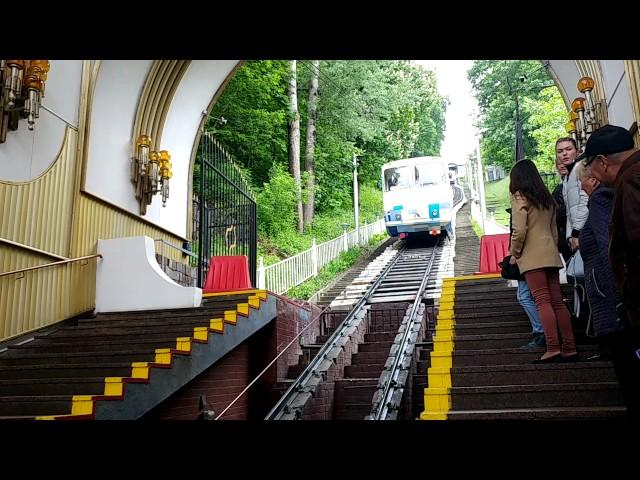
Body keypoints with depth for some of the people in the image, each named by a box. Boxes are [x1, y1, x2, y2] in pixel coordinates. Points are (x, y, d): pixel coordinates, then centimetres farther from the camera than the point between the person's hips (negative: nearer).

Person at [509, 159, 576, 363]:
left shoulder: (519, 197, -5)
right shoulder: (548, 198, 18)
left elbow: (519, 231, -13)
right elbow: (554, 230, 19)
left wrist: (514, 253, -2)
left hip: (532, 256, -7)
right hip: (551, 255, 7)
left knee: (543, 302, -9)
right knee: (557, 302, 8)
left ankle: (553, 348, -12)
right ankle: (570, 348, 10)